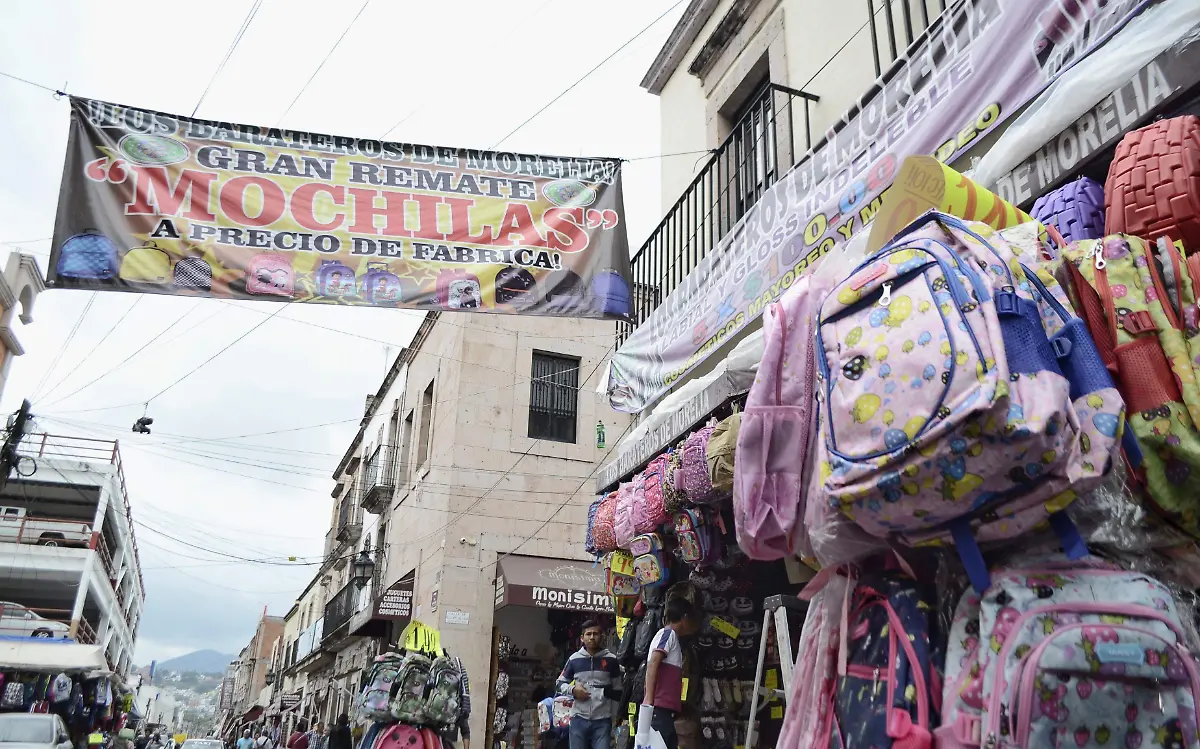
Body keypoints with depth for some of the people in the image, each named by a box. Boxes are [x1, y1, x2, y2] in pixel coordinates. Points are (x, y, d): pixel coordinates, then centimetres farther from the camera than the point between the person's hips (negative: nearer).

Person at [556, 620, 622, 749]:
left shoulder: (611, 660, 2)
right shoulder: (574, 659, 5)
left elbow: (617, 691, 8)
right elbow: (560, 683, 15)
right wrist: (572, 689, -7)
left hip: (603, 720, -1)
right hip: (579, 719, 2)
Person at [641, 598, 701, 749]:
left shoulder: (672, 637, 25)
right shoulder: (668, 633, -3)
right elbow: (652, 664, -16)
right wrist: (648, 700, -22)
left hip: (665, 709, 10)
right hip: (659, 708, -10)